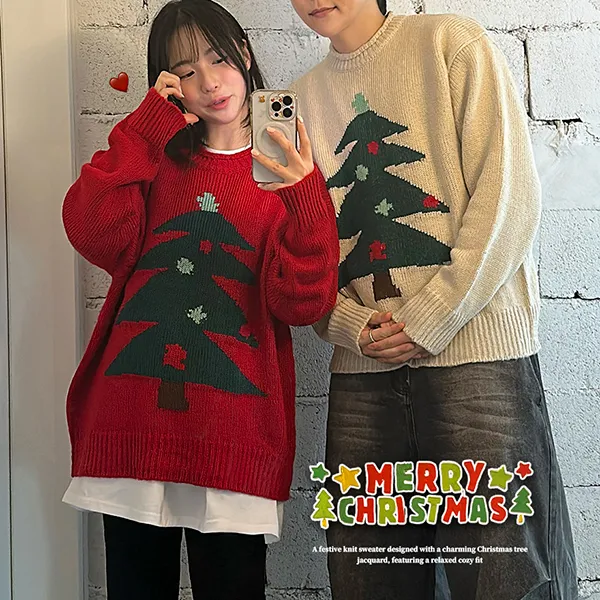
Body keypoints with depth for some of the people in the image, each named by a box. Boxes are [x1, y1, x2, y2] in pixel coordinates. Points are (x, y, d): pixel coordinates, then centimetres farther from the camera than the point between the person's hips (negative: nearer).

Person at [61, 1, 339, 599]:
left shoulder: (287, 172, 8)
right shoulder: (156, 160, 13)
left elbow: (303, 301, -5)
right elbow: (95, 234, -7)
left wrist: (307, 200, -19)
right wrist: (148, 126, -7)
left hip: (233, 434, -1)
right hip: (131, 422, 2)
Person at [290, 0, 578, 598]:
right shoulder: (303, 97, 15)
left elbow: (509, 195, -5)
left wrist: (429, 320, -11)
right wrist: (353, 327, -7)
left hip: (476, 350, -4)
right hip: (361, 371, 4)